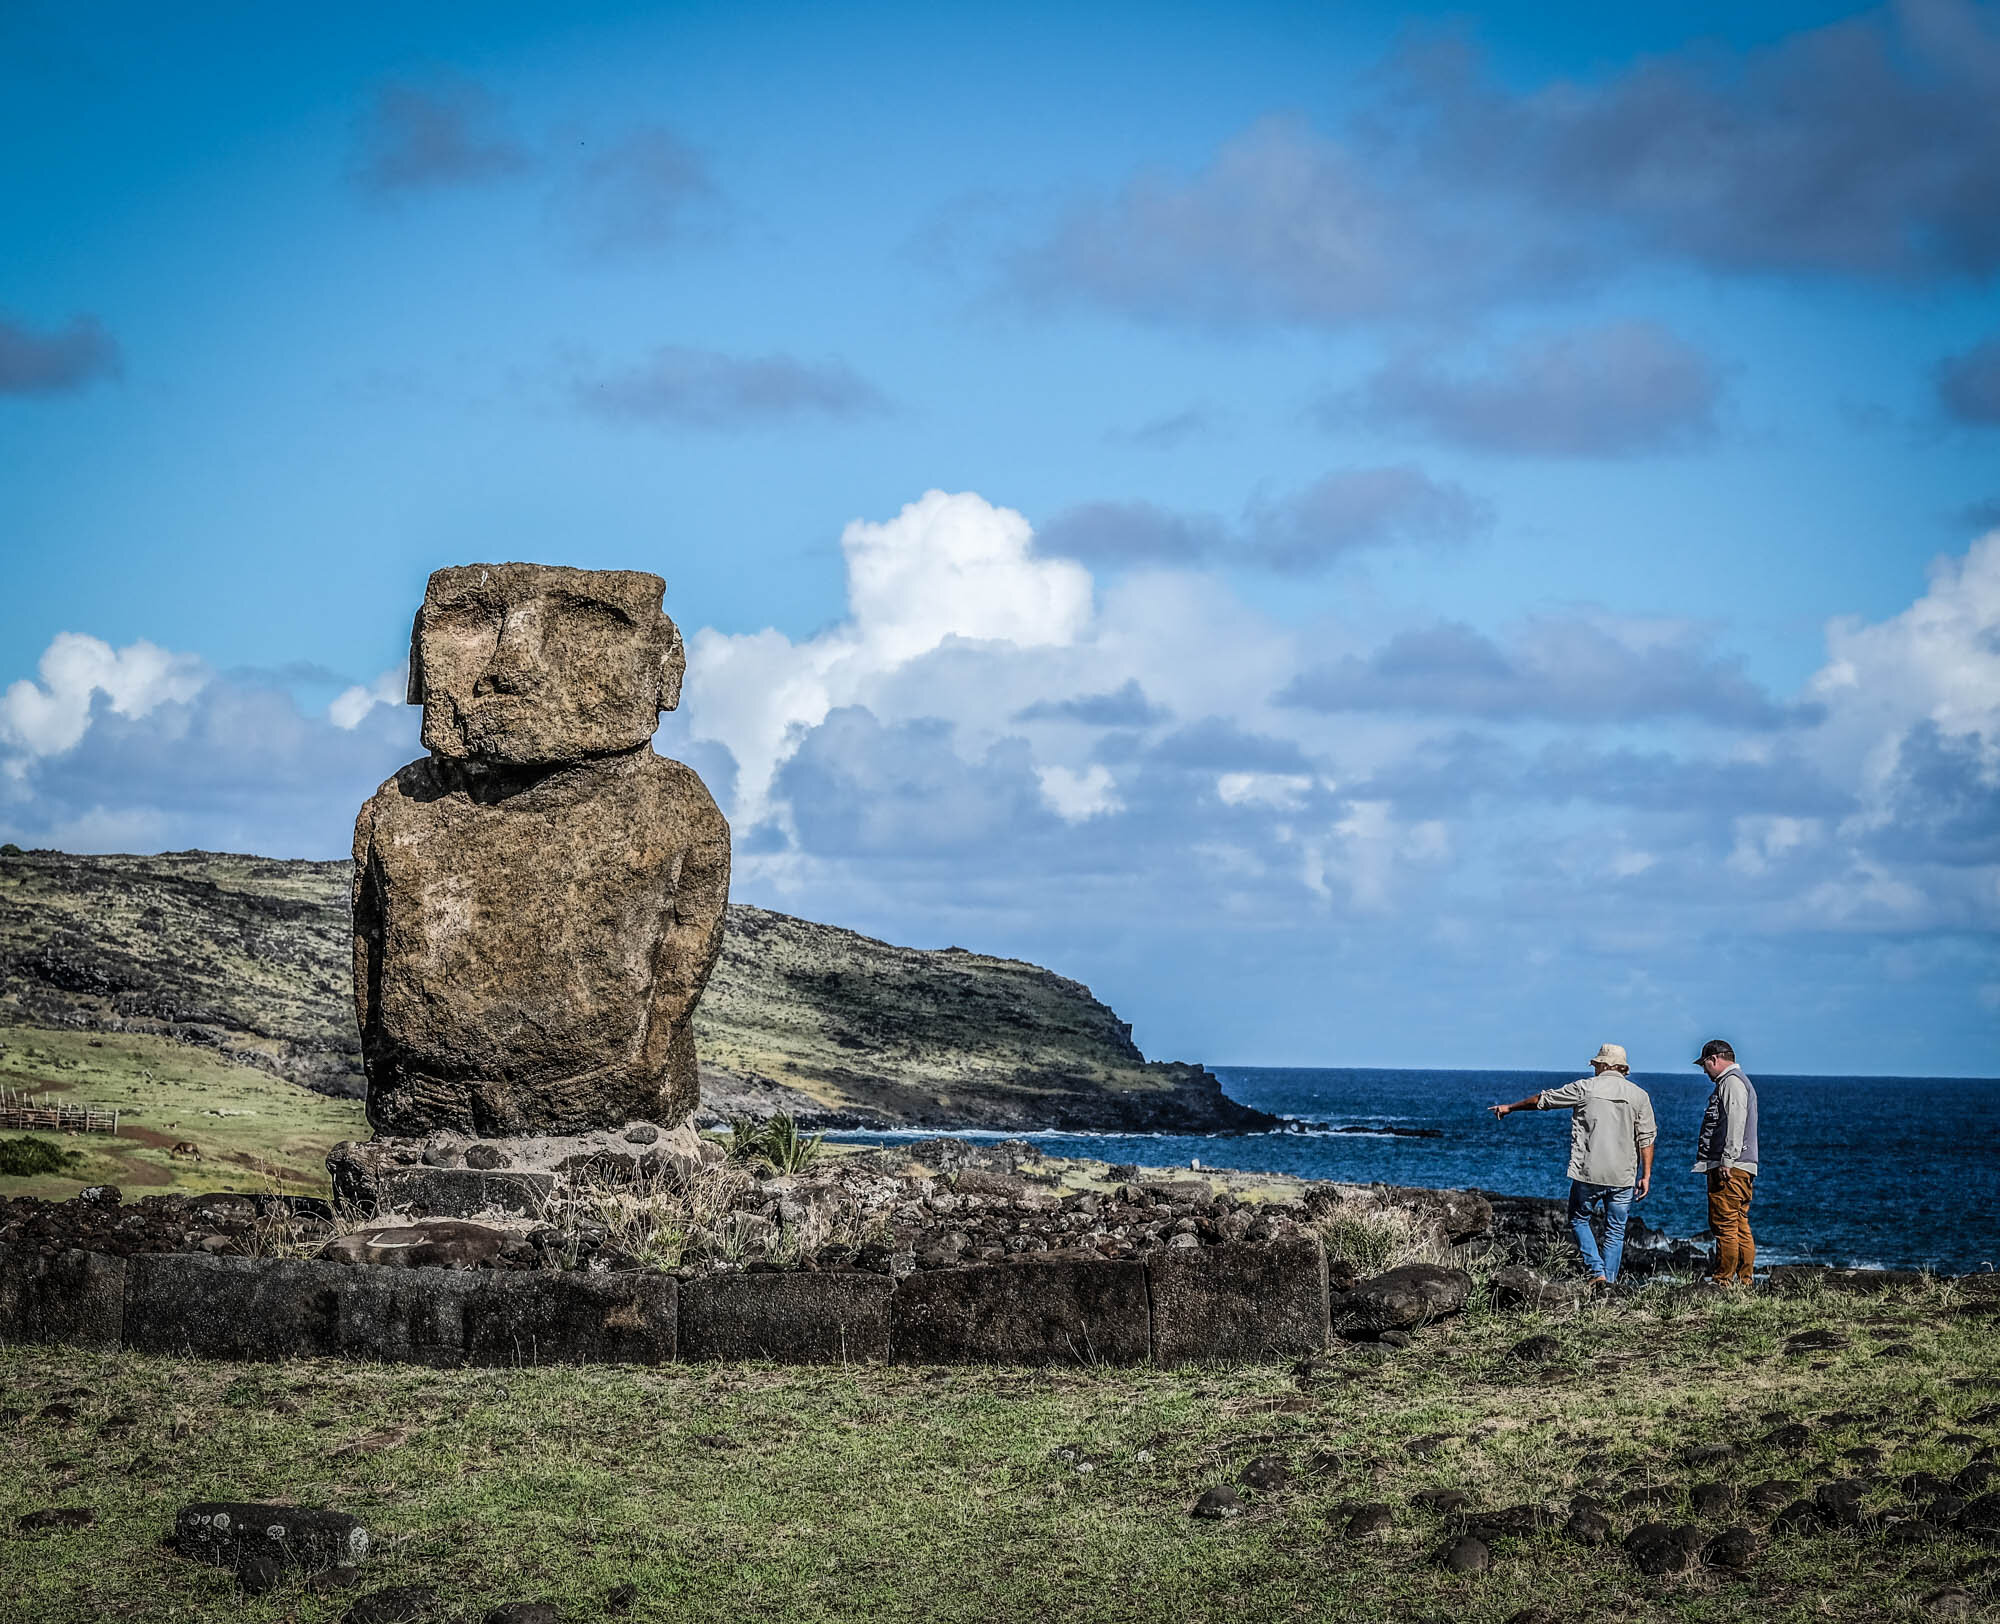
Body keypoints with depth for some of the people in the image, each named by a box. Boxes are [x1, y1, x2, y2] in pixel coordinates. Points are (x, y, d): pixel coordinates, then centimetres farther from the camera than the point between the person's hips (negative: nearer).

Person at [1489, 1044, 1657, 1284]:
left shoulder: (1585, 1088, 0)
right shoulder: (1639, 1095, 5)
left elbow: (1542, 1100, 10)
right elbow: (1646, 1139, 2)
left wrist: (1509, 1108, 23)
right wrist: (1646, 1176, 5)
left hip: (1588, 1172, -2)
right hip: (1623, 1177, 2)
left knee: (1579, 1220, 16)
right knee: (1615, 1230, 11)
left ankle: (1597, 1271, 2)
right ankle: (1609, 1280, 6)